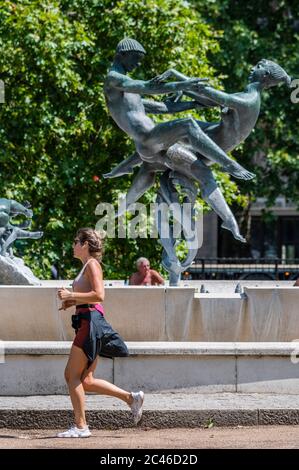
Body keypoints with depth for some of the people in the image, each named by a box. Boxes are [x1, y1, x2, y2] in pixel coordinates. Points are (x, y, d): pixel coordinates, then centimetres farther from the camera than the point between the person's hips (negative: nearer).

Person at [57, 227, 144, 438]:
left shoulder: (92, 264, -9)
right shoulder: (87, 266, 20)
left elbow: (98, 295, -21)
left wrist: (71, 296, -16)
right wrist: (71, 301, 13)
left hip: (91, 322, -10)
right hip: (86, 322, 10)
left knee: (73, 375, -7)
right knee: (85, 381, 9)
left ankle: (80, 426, -5)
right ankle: (131, 398, 11)